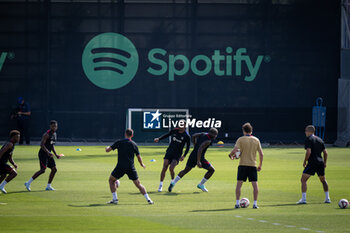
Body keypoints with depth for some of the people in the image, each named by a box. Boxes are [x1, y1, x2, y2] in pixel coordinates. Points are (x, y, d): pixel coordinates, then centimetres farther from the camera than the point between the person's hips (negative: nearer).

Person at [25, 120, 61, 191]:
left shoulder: (55, 135, 14)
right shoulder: (47, 134, -15)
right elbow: (42, 145, -22)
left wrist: (56, 155, 18)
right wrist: (48, 152, -33)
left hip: (48, 154, 9)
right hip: (43, 153, -9)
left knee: (54, 169, 4)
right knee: (43, 170, -17)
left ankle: (48, 186, 13)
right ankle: (28, 183, -11)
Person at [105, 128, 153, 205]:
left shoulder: (119, 142, 2)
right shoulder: (134, 144, 6)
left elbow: (107, 150, 3)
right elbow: (139, 157, 11)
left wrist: (107, 148, 27)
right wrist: (142, 164, 31)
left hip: (120, 167, -2)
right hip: (131, 167, 2)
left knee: (111, 180, 19)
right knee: (138, 184, 10)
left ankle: (115, 199, 8)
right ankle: (148, 199, -1)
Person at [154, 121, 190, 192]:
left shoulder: (186, 136, -6)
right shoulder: (174, 131, 2)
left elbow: (188, 147, 1)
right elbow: (167, 135, 18)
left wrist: (184, 156, -8)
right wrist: (159, 139, 5)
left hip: (177, 155, -3)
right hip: (169, 152, 3)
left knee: (171, 168, -19)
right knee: (164, 168, -8)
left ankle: (172, 182, 9)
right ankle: (161, 185, 1)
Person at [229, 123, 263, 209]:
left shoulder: (241, 139, -2)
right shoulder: (256, 140, 6)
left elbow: (234, 150, -14)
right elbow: (261, 154, 5)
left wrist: (230, 155, 7)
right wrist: (260, 165, 14)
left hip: (242, 165, -2)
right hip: (253, 165, 2)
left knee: (239, 184, 5)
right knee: (255, 184, 6)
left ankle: (237, 203, 1)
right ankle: (255, 203, 1)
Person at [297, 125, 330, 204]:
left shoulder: (308, 139, -4)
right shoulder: (320, 140, 16)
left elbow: (308, 152, -15)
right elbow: (325, 152, 15)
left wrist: (305, 161, -5)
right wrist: (325, 163, 24)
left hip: (312, 163, -7)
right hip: (320, 162, 7)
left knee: (303, 180, -5)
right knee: (323, 180, 22)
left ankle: (303, 199, -15)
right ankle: (327, 198, 19)